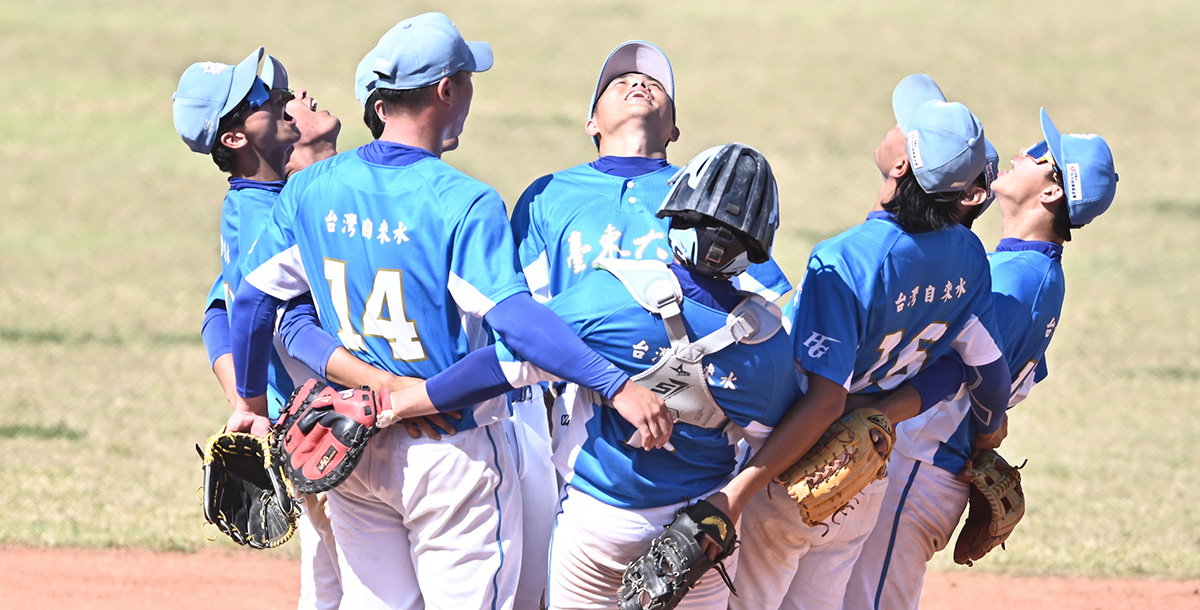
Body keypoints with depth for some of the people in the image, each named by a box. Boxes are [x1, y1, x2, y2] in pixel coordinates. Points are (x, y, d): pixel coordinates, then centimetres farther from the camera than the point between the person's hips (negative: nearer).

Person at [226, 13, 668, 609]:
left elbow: (252, 297, 5)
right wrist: (616, 386, -33)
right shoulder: (461, 202, -18)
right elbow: (515, 316, -29)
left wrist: (249, 401, 20)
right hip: (450, 450, -5)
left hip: (351, 445, 5)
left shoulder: (312, 189, -1)